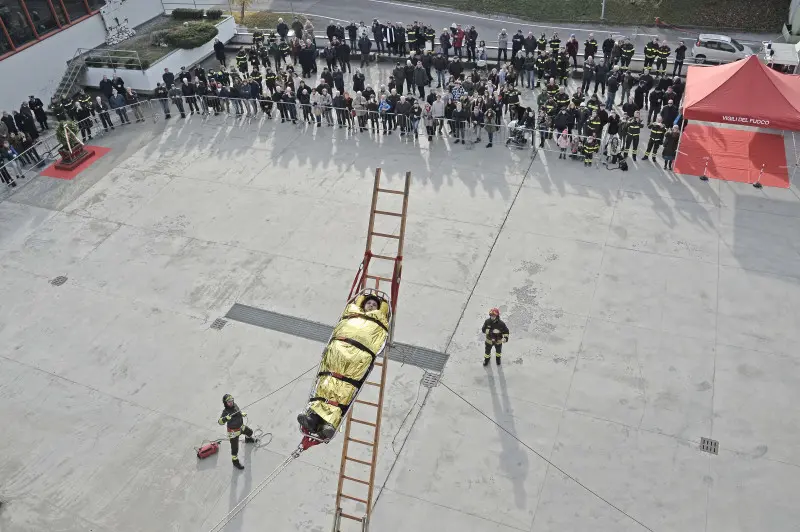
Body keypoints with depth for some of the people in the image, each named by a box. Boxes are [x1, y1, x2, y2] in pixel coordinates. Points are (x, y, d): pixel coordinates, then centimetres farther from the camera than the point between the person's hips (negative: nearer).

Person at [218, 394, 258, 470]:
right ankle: (235, 462, 25)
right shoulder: (225, 412, -31)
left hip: (241, 426, 7)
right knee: (235, 448, 4)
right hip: (233, 431, -7)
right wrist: (225, 418, -64)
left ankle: (248, 439, 66)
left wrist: (242, 414, -6)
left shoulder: (235, 405, -10)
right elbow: (220, 421, -46)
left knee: (249, 432, 31)